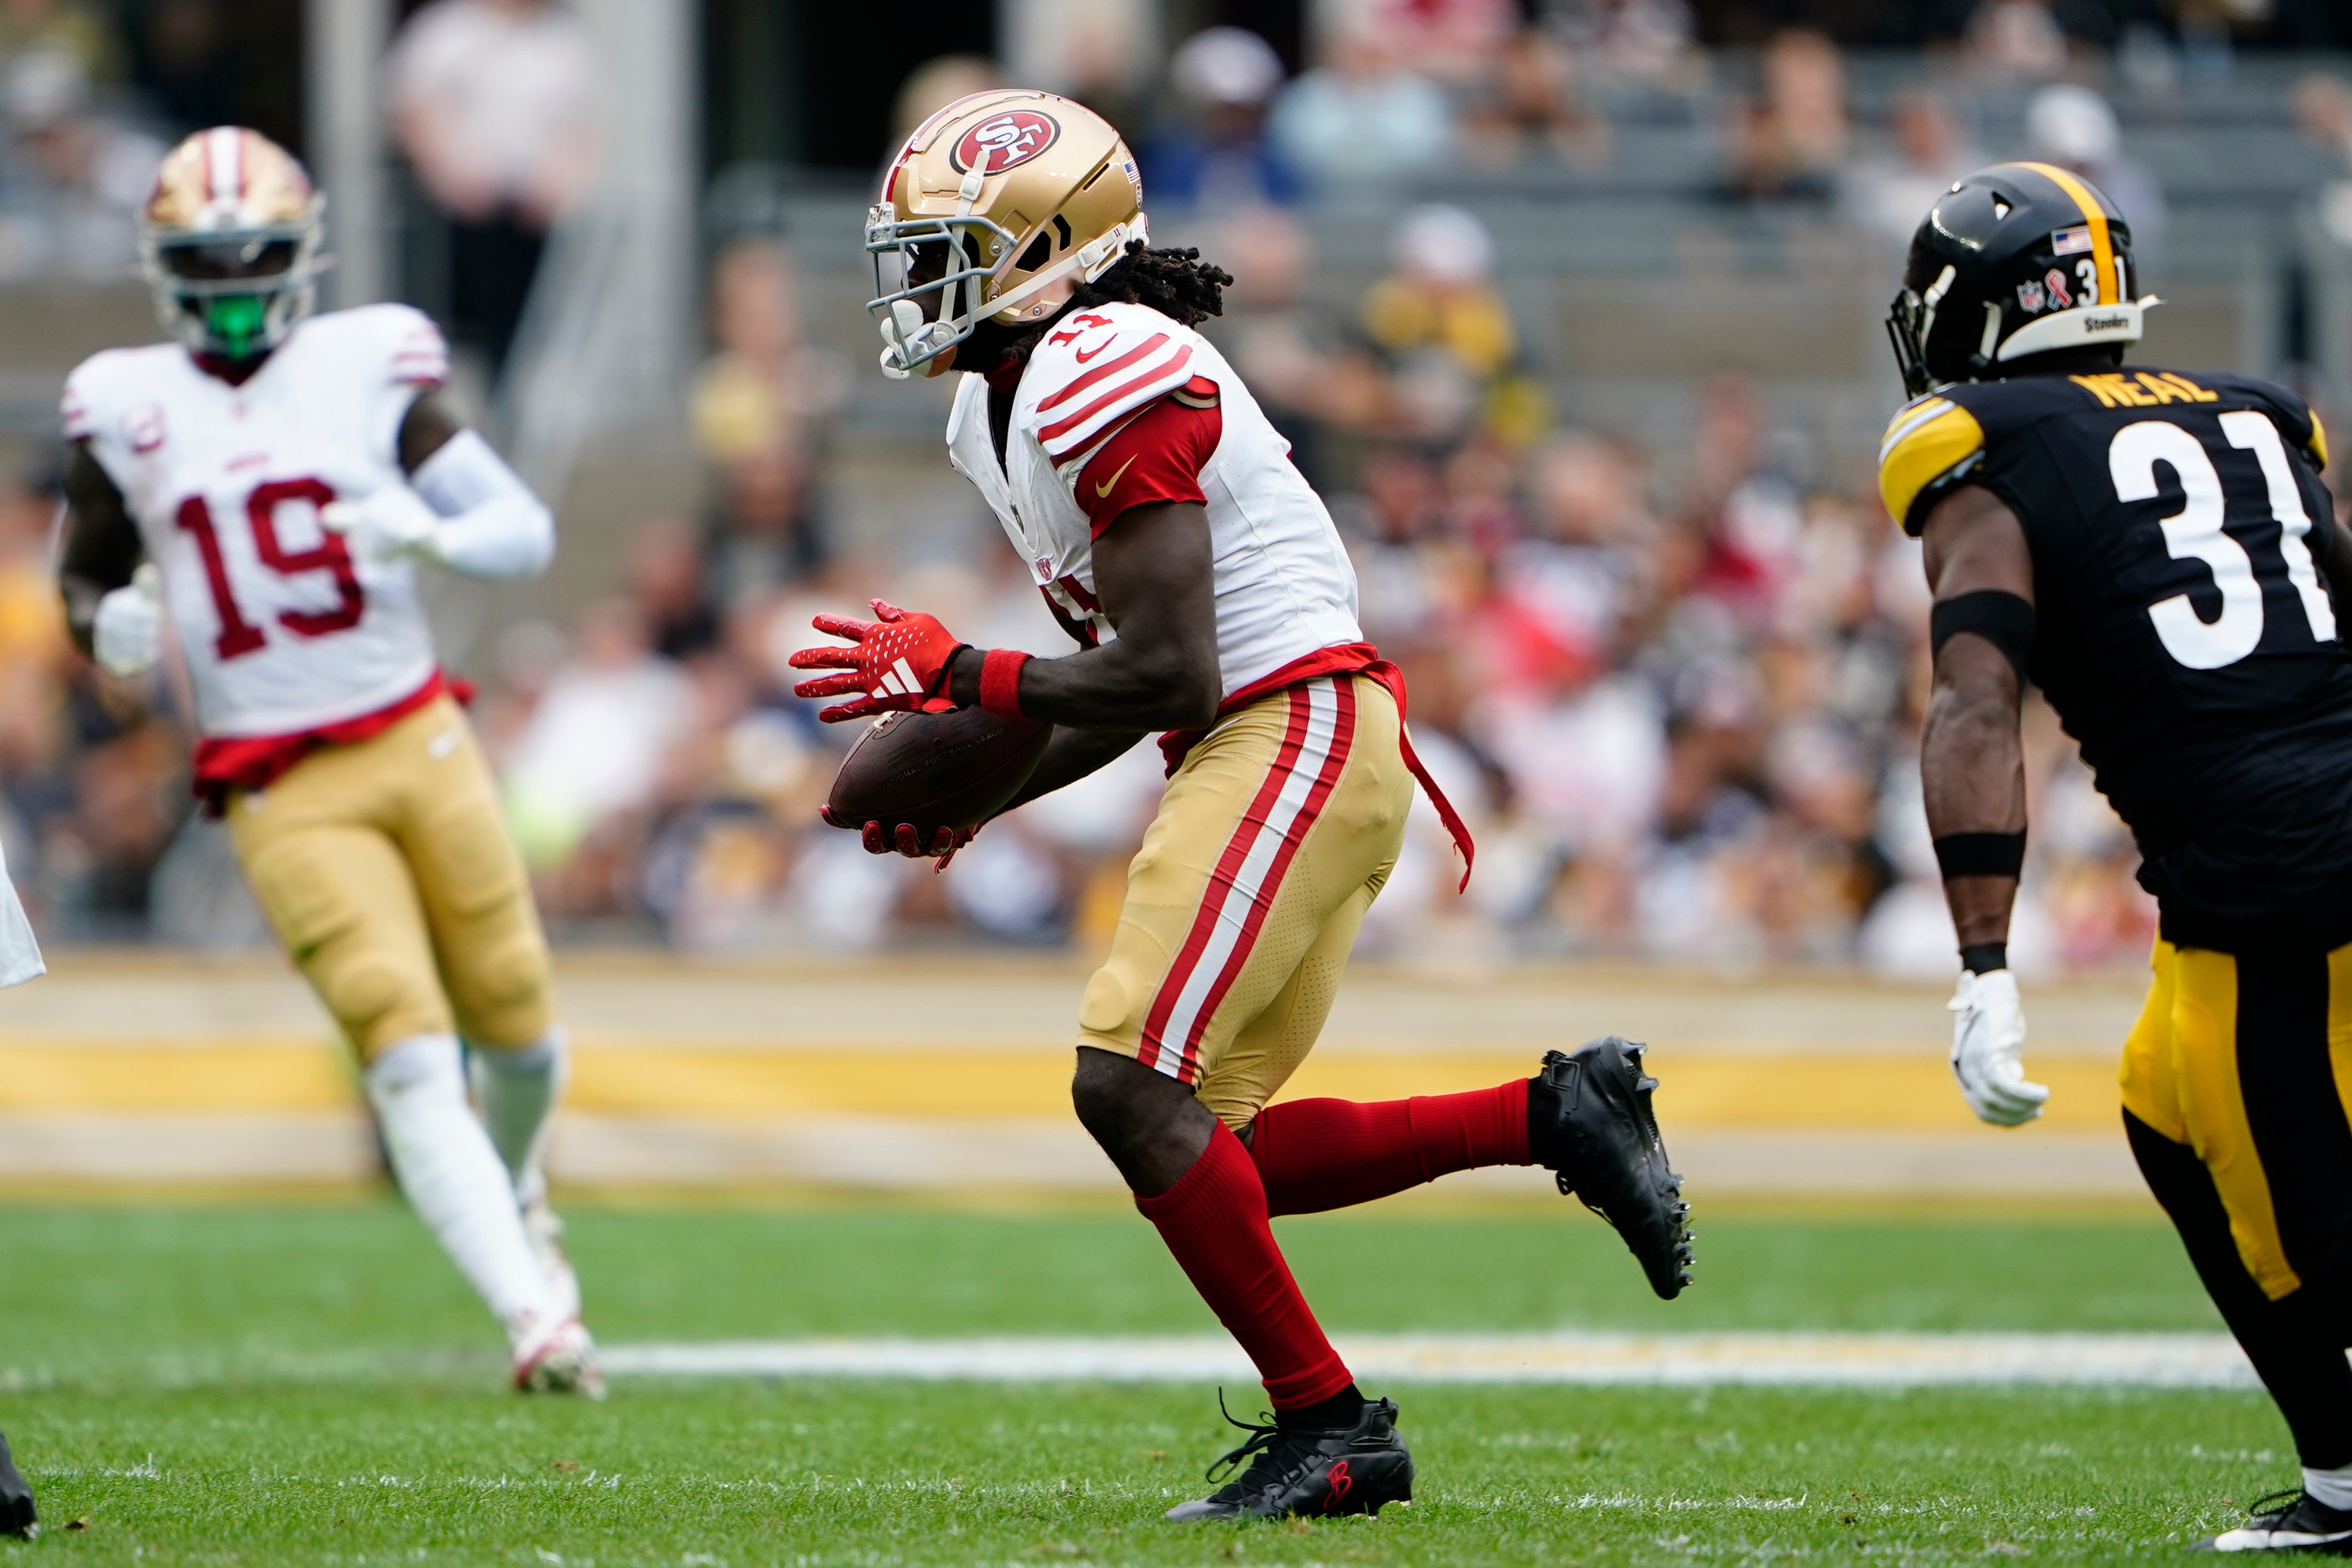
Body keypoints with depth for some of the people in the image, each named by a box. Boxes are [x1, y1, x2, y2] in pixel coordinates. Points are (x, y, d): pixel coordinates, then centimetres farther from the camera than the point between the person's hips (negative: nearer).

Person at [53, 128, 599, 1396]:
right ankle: (533, 1314, -18)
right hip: (281, 791, -1)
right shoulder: (124, 409, 5)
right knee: (406, 1049, -14)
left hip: (418, 739, 1)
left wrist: (430, 531, -20)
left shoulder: (366, 368, 2)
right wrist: (107, 626, -7)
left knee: (514, 1020, 6)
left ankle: (513, 1186, 40)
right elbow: (83, 580, 16)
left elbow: (526, 531, 1)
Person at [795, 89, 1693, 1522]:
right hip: (1258, 747, 10)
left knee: (1133, 1089, -15)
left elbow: (1165, 674, -19)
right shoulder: (1001, 406, 17)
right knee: (1212, 1145, 7)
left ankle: (1331, 1428, -10)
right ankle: (1554, 1116, 11)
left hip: (1297, 726, -10)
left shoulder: (1105, 378, -15)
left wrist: (960, 679, -10)